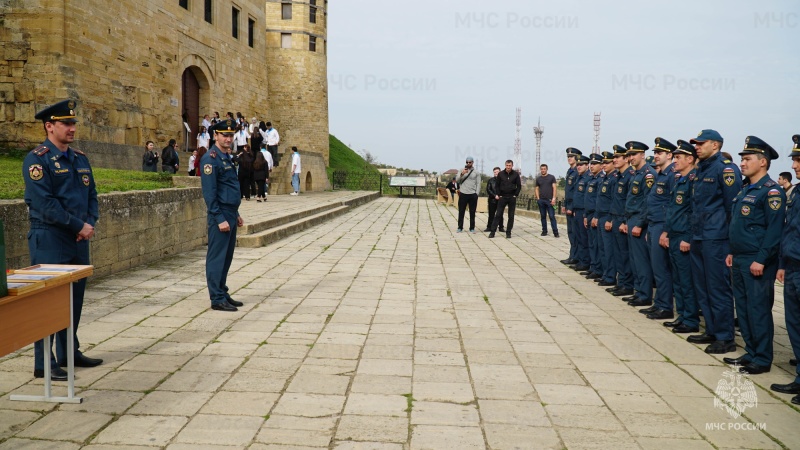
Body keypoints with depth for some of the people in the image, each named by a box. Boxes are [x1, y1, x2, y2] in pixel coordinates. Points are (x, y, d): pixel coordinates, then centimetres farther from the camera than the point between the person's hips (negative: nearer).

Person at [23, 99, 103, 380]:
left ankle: (70, 352, 27)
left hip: (78, 240, 7)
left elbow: (91, 194, 14)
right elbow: (45, 204, -18)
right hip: (50, 240, -7)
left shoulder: (80, 158, 14)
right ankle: (43, 364, 6)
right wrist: (80, 226, -16)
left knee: (75, 297, 14)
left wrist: (91, 222, -4)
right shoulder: (37, 159, -10)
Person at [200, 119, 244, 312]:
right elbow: (209, 193, -18)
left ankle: (223, 294, 23)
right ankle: (217, 299, 2)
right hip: (220, 216, -9)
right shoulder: (210, 158, -13)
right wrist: (220, 219, -20)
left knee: (226, 258, 14)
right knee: (217, 258, -3)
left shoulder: (227, 157, 17)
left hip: (230, 215, 9)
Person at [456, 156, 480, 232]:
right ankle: (460, 227, 9)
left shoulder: (476, 172, 7)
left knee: (472, 212, 4)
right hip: (463, 194, 0)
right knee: (461, 211, 2)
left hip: (472, 195, 0)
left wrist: (476, 194, -4)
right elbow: (457, 181, 0)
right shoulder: (462, 171, 8)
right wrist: (462, 174, -17)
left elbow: (478, 183, 6)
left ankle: (472, 228, 10)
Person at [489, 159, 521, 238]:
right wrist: (498, 195, 0)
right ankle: (492, 231, -2)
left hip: (512, 197, 0)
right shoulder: (500, 174, 1)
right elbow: (497, 185, 8)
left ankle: (508, 232, 11)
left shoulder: (516, 174, 1)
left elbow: (519, 186, 6)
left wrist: (515, 195, -2)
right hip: (502, 197, 0)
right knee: (498, 215, -2)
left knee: (511, 216, 3)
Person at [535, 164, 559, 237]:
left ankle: (555, 232, -5)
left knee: (552, 216, -6)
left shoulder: (551, 177, 2)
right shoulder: (538, 179, 12)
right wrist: (538, 198, 2)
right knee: (543, 216, 8)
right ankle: (544, 231, 15)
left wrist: (554, 198, -11)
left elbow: (555, 188, -2)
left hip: (549, 200, -3)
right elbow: (536, 189, 15)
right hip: (541, 200, 3)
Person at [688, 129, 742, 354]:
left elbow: (733, 206, -15)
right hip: (698, 239, 9)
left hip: (716, 240, -9)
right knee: (702, 289, 14)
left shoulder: (725, 168, -11)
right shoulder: (701, 169, 16)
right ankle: (712, 331, 24)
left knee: (719, 289, -3)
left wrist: (731, 241, -15)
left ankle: (725, 338, 5)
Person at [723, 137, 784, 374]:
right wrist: (733, 252, 18)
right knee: (743, 308, 13)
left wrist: (761, 259, -21)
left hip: (757, 263, -9)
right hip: (740, 261, 9)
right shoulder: (745, 190, 16)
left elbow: (775, 229, -18)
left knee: (758, 310, -2)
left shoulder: (771, 191, -13)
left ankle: (763, 359, 8)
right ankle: (751, 353, 24)